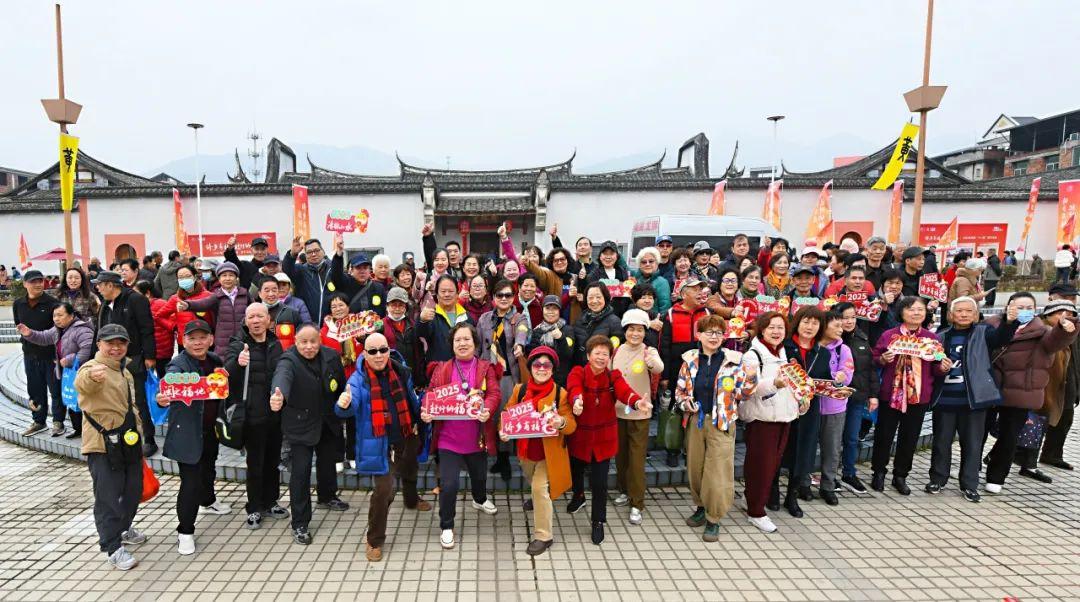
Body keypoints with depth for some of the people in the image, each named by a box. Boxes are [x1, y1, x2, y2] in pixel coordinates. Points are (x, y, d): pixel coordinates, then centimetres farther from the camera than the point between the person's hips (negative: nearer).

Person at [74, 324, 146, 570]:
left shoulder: (125, 371, 11)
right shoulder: (92, 368, -14)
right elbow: (82, 383, -40)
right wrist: (92, 376, -63)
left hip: (129, 441, 8)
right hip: (103, 444, -8)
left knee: (133, 490, 17)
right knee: (108, 496, -3)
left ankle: (123, 529, 38)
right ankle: (113, 547, 8)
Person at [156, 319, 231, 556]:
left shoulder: (215, 361, 2)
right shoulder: (179, 364, -17)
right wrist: (163, 399, -57)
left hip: (210, 430, 7)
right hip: (187, 432, -7)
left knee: (208, 468, 27)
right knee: (190, 481, -5)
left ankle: (208, 502, 53)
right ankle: (185, 532, 9)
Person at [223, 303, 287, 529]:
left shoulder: (275, 344, 7)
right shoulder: (238, 344, -8)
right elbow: (226, 373, -24)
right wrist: (237, 362, -44)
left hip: (275, 412, 5)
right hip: (252, 414, -5)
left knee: (273, 460, 15)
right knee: (255, 462, 3)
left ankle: (270, 502, 30)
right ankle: (254, 509, 18)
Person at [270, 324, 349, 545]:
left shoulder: (331, 356, -9)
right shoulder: (288, 361, -24)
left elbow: (341, 385, 3)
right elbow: (282, 377, -47)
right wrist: (278, 396, -67)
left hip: (328, 423, 5)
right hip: (301, 425, -5)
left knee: (328, 462, 24)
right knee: (300, 472, -5)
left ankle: (327, 497, 50)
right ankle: (300, 524, 9)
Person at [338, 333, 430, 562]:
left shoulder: (400, 371, -5)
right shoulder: (359, 379, -18)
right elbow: (352, 405, -36)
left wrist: (416, 421, 16)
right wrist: (344, 405, -58)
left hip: (405, 437, 5)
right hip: (379, 443, -5)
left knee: (409, 474, 30)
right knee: (383, 489, -14)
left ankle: (411, 500, 63)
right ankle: (375, 541, 6)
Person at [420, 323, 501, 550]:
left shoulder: (486, 368, -1)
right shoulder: (442, 369, 1)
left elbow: (494, 393, -11)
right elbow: (431, 394, -3)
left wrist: (487, 410, -31)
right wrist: (426, 412, -23)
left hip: (477, 437, 2)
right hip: (449, 437, -1)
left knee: (479, 475, 25)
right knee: (449, 484, -6)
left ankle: (480, 500, 58)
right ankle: (446, 527, 16)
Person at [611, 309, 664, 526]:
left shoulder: (649, 351, -10)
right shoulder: (617, 351, 3)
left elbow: (659, 368, -33)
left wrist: (652, 363, -55)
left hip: (639, 413, -4)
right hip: (617, 410, 4)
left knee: (637, 458, -1)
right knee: (620, 453, 16)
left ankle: (637, 504, 9)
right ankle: (624, 490, 36)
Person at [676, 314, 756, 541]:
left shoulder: (733, 361, -4)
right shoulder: (690, 359, 2)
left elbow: (741, 394, -2)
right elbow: (679, 390, 9)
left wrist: (751, 377, -19)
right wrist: (686, 403, -10)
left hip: (721, 422, -3)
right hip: (695, 420, 3)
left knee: (718, 473, -2)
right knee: (695, 468, 13)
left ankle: (714, 520, 14)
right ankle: (702, 507, 34)